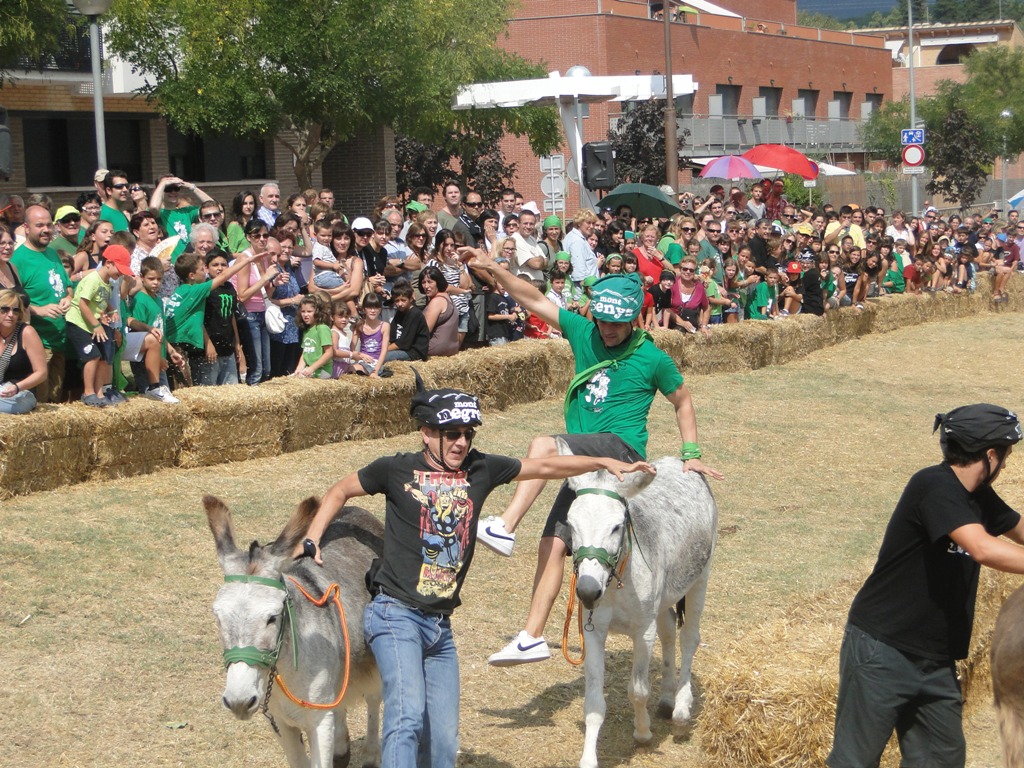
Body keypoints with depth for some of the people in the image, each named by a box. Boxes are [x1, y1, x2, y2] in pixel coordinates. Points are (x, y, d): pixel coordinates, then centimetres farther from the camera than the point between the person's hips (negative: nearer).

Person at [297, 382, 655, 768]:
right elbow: (340, 491, 13)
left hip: (441, 625, 5)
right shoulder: (397, 469, -1)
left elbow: (544, 467, 18)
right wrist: (311, 540, 3)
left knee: (444, 737, 5)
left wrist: (605, 462, 15)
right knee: (408, 715, -23)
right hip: (396, 615, -5)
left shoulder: (480, 469, 8)